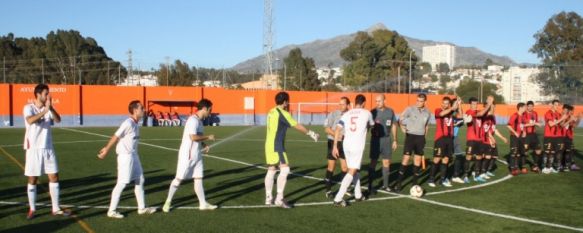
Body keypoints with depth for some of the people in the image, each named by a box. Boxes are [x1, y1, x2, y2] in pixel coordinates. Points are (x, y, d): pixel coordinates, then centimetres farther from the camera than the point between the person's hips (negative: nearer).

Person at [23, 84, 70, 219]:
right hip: (34, 149, -4)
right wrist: (45, 110, -37)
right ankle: (32, 209, 17)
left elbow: (58, 120, -13)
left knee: (54, 177, 5)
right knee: (32, 180, 4)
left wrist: (50, 108, -29)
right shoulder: (28, 108, -7)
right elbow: (30, 121, -28)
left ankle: (56, 209, 13)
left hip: (48, 148, 5)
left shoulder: (48, 109, 6)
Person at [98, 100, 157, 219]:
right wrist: (106, 151, -11)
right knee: (122, 183, -5)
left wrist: (106, 148, 13)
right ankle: (112, 211, 4)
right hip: (125, 156, -9)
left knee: (139, 181, 13)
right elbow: (115, 137, -15)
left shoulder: (136, 124, 9)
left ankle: (142, 208, 23)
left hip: (133, 155, 9)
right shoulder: (128, 123, -18)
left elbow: (117, 137, 12)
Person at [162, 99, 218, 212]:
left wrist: (203, 145, 2)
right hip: (187, 155, -9)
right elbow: (193, 137, -29)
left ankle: (203, 203, 13)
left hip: (197, 155, 9)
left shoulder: (200, 121, 11)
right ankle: (168, 201, 15)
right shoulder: (193, 120, -19)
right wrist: (208, 137, -17)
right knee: (179, 178, 1)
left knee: (198, 178, 9)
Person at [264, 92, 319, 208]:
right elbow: (297, 126, -8)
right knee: (284, 169, -10)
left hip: (269, 145, 9)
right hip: (276, 146, -9)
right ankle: (279, 198, -11)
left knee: (271, 170, 11)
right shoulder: (282, 113, -13)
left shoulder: (271, 112, 11)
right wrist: (310, 133, 4)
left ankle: (268, 198, 15)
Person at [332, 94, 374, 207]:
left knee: (355, 170, 21)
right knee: (351, 172, -4)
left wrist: (335, 146, 0)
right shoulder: (366, 113, 3)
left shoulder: (347, 114, 9)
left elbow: (337, 129, -2)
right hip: (358, 146, -5)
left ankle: (358, 195, 30)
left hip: (346, 145, 5)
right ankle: (338, 198, -12)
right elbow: (371, 125, 24)